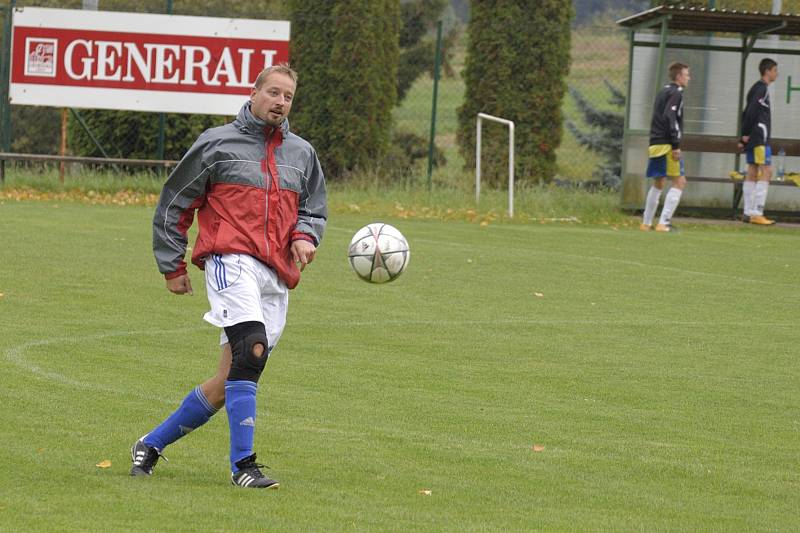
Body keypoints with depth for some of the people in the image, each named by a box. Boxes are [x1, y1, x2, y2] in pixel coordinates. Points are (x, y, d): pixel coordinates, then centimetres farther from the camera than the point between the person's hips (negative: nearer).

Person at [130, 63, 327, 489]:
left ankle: (151, 444, 19)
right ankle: (243, 464, -28)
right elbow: (173, 204, 12)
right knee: (251, 348, -27)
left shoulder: (302, 154, 20)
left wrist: (305, 236, 5)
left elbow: (314, 209, 29)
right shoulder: (217, 144, 6)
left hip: (276, 278, 6)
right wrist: (172, 266, 10)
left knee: (229, 383, 3)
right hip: (230, 259, -6)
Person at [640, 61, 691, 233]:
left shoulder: (663, 92, 20)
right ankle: (663, 223, -14)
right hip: (666, 144, -9)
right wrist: (676, 146, -20)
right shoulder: (676, 93, -8)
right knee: (679, 182, -6)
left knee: (658, 183, 19)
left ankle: (646, 223, 21)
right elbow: (670, 118, -19)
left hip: (655, 144, 9)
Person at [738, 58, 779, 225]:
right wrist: (746, 135, -18)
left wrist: (744, 137, 17)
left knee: (752, 172, 9)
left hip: (753, 138, 10)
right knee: (766, 172, -10)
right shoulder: (762, 89, -12)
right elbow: (751, 112, -21)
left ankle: (748, 213, 9)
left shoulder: (756, 88, 18)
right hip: (760, 137, -10)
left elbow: (747, 113, 19)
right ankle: (756, 213, -15)